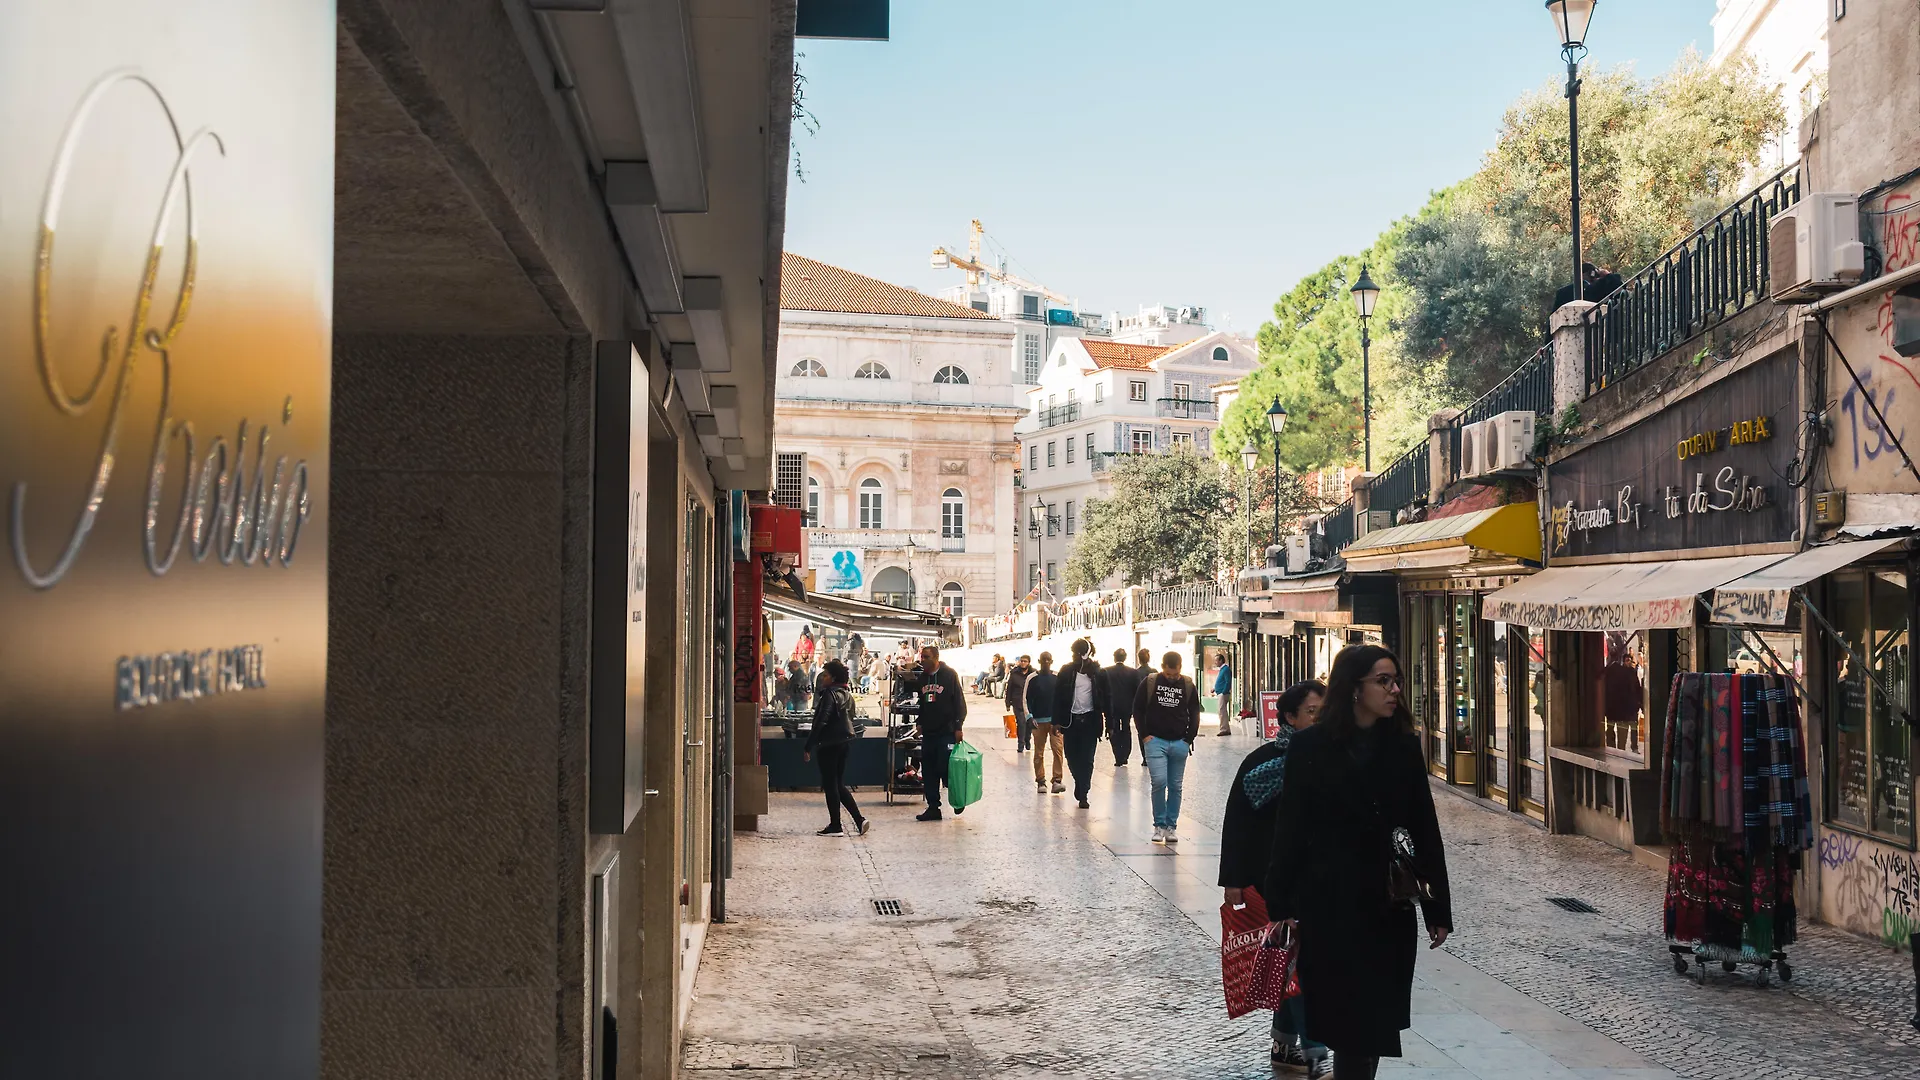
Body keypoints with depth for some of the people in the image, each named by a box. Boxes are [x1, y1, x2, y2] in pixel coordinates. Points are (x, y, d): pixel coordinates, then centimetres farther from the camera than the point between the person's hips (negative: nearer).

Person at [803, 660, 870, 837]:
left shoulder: (830, 694, -14)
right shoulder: (847, 695, 12)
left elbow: (821, 721, -19)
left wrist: (809, 746, -18)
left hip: (829, 744, -9)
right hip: (845, 742, 9)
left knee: (830, 785, 0)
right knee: (839, 784, 14)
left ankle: (835, 826, 4)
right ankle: (859, 819, 6)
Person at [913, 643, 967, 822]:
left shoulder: (949, 674, -7)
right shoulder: (923, 677, 12)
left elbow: (959, 701, -8)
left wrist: (958, 726, -14)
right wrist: (921, 723, 16)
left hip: (946, 732, -7)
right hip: (928, 732, 7)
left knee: (945, 769, -9)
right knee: (928, 771, 5)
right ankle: (933, 807, 11)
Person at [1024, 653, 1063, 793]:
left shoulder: (1058, 677, 5)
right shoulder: (1032, 678, 4)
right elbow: (1026, 699, 5)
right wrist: (1030, 717, -6)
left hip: (1055, 720, 0)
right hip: (1038, 721, 0)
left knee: (1058, 750, -10)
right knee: (1039, 753, 3)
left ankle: (1057, 780, -9)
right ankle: (1041, 782, 10)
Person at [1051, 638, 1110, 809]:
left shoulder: (1097, 673, -1)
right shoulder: (1066, 671, 1)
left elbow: (1105, 698, 2)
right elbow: (1058, 696, 1)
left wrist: (1108, 722, 0)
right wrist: (1057, 720, -4)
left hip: (1089, 720, -1)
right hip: (1071, 719, 1)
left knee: (1087, 759, -2)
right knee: (1072, 757, 7)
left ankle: (1082, 794, 5)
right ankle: (1080, 783, 33)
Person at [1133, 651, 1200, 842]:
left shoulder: (1188, 686, 3)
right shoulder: (1149, 683, -3)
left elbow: (1194, 713, 11)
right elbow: (1138, 710, 3)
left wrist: (1189, 738, 3)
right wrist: (1145, 735, -3)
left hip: (1180, 743, 2)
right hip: (1155, 741, -2)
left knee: (1176, 786, 5)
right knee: (1159, 782, -12)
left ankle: (1171, 826, 13)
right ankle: (1159, 825, -1)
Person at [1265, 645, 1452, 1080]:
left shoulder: (1404, 746, 3)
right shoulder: (1311, 746, -6)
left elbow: (1425, 829, 4)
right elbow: (1290, 828, -4)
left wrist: (1438, 909, 3)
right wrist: (1281, 905, -6)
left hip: (1390, 903, 3)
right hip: (1330, 901, -3)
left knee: (1380, 1014, 7)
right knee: (1348, 1015, -1)